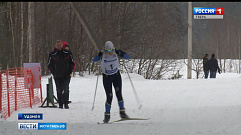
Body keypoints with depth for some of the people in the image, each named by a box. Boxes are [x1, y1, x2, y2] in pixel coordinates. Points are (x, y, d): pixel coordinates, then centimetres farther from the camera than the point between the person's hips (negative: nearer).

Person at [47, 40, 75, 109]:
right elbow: (49, 65, 9)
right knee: (59, 90, 2)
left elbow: (72, 63, 12)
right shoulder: (52, 55, 3)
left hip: (66, 75, 0)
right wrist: (54, 73, -2)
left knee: (66, 89, -9)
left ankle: (66, 103, 1)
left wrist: (69, 72, 0)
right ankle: (60, 104, 10)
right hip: (57, 76, 0)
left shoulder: (67, 53, 5)